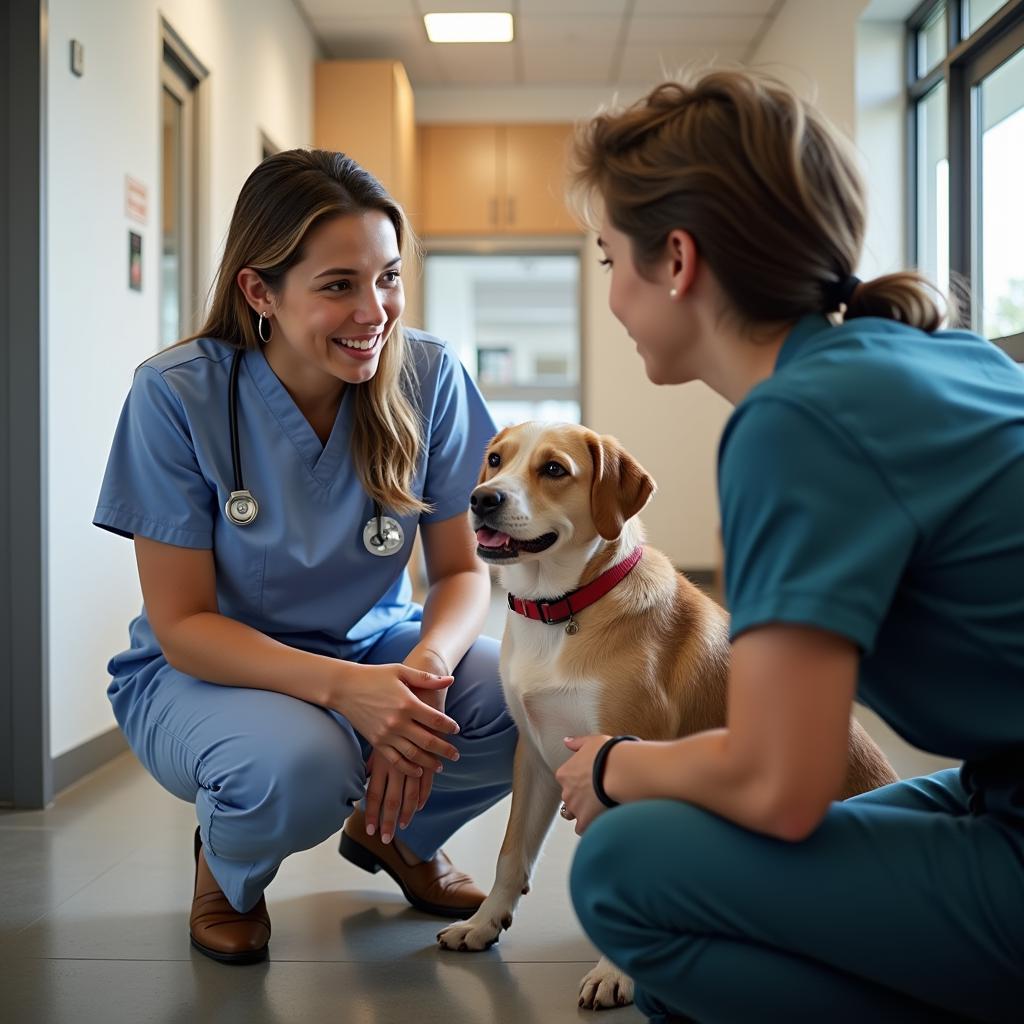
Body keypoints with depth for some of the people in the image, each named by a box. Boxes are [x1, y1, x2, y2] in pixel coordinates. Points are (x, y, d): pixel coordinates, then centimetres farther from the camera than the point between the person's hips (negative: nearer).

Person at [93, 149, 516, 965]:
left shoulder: (429, 377, -13)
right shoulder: (177, 394, -20)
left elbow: (462, 570, -6)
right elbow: (181, 625, -18)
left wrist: (426, 667, -30)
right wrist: (343, 688, -34)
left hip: (374, 646, 3)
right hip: (205, 669, -3)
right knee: (297, 763, -37)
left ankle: (394, 830, 10)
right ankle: (227, 867, 3)